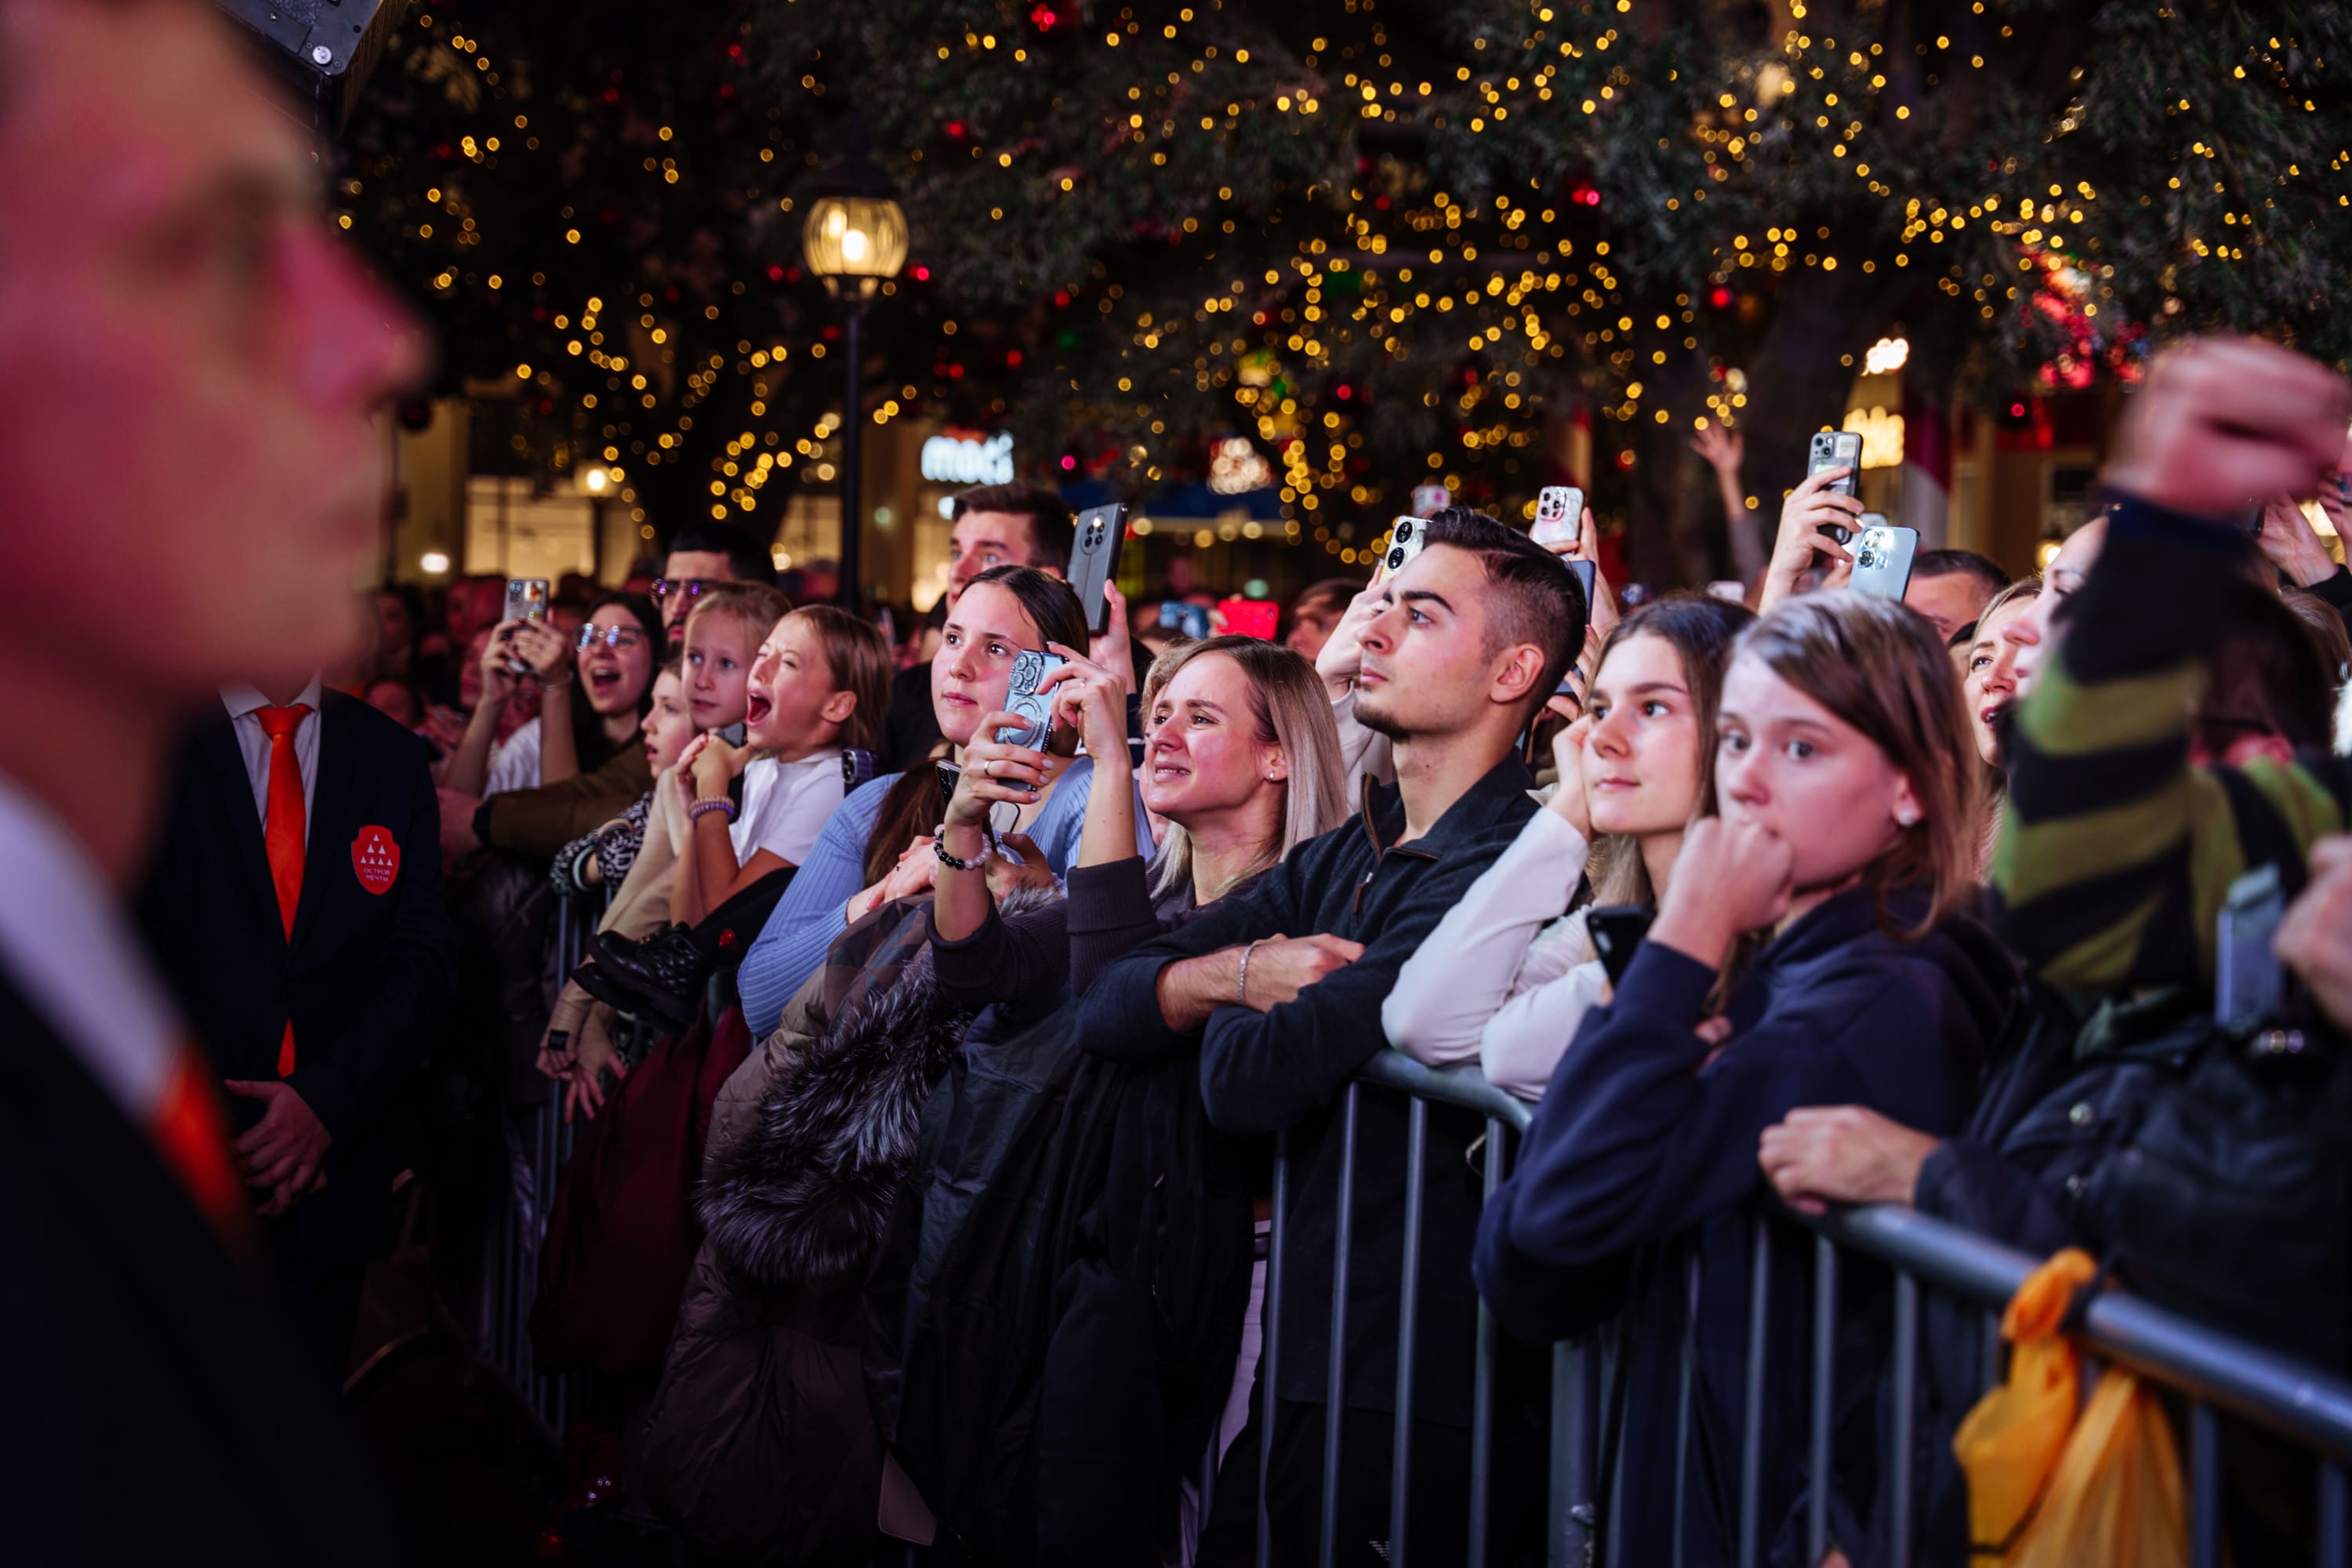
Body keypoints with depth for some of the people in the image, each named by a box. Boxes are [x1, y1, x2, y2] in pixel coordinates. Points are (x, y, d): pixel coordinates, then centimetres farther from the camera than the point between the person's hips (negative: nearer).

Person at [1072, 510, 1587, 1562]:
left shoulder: (1502, 873, -18)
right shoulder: (1343, 857, 11)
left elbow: (1253, 1081, -25)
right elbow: (1105, 1004, 6)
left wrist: (1230, 1002, -3)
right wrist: (1239, 971, -12)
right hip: (1298, 1345, 8)